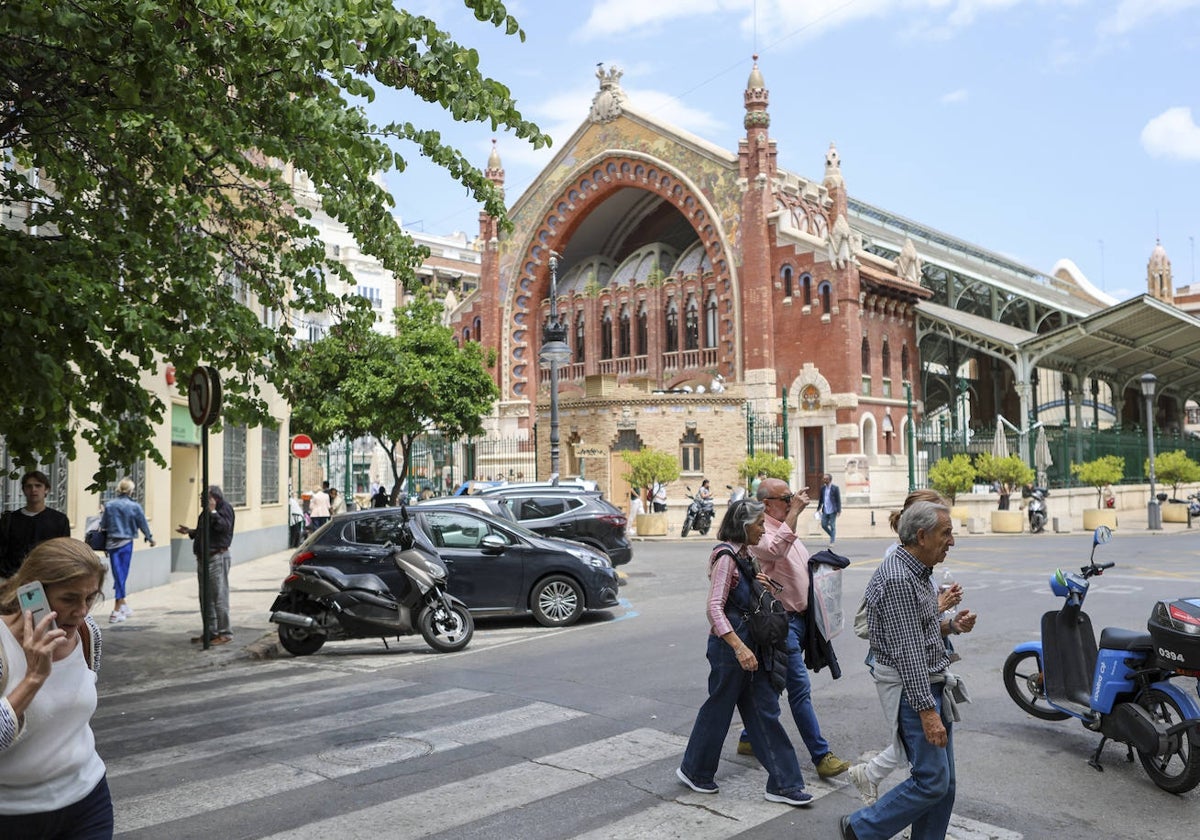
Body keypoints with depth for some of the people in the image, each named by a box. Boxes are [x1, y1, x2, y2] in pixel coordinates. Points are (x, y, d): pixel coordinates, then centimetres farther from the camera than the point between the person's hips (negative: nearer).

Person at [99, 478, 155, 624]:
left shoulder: (109, 505, -2)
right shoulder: (134, 506, -7)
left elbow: (103, 525, 4)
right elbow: (143, 524, 3)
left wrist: (104, 545, 17)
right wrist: (150, 538, 21)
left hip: (112, 544, 2)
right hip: (126, 543, -2)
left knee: (118, 575, 11)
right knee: (122, 575, 2)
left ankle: (123, 606, 22)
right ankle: (117, 611, 2)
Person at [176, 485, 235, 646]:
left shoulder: (225, 508, -8)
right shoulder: (207, 512, 18)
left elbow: (224, 527, -24)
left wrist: (213, 512, -26)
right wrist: (190, 531, 16)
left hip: (217, 558, -10)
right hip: (203, 558, 10)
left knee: (219, 597, -9)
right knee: (206, 598, 15)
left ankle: (224, 633, -4)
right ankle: (210, 631, 24)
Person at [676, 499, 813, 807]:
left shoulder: (745, 556, 11)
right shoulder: (725, 556, -17)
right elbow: (715, 608, -23)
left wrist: (764, 585, 2)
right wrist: (739, 647, -31)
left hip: (750, 644, 9)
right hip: (729, 645, -9)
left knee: (765, 712, 9)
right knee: (718, 709, 6)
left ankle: (783, 784, 15)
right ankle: (694, 771, 26)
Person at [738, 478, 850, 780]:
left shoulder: (788, 529, 15)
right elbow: (776, 549, -37)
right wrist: (794, 511, -32)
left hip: (798, 617, 10)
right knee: (800, 687, -8)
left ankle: (750, 739, 29)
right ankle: (821, 756, -4)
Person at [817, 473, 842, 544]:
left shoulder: (835, 488, -7)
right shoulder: (823, 488, 8)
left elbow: (838, 500, -7)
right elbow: (820, 499, 15)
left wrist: (839, 511, -12)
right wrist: (818, 508, 13)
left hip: (832, 511, -5)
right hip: (825, 511, 5)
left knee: (832, 526, 0)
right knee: (823, 525, 4)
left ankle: (832, 542, 8)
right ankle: (832, 535, 26)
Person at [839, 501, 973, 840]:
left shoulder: (918, 572, 11)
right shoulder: (897, 578, -21)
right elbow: (907, 651, -24)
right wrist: (927, 711, -24)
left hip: (933, 684, 10)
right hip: (912, 689, -10)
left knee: (944, 783, 12)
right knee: (931, 781, -5)